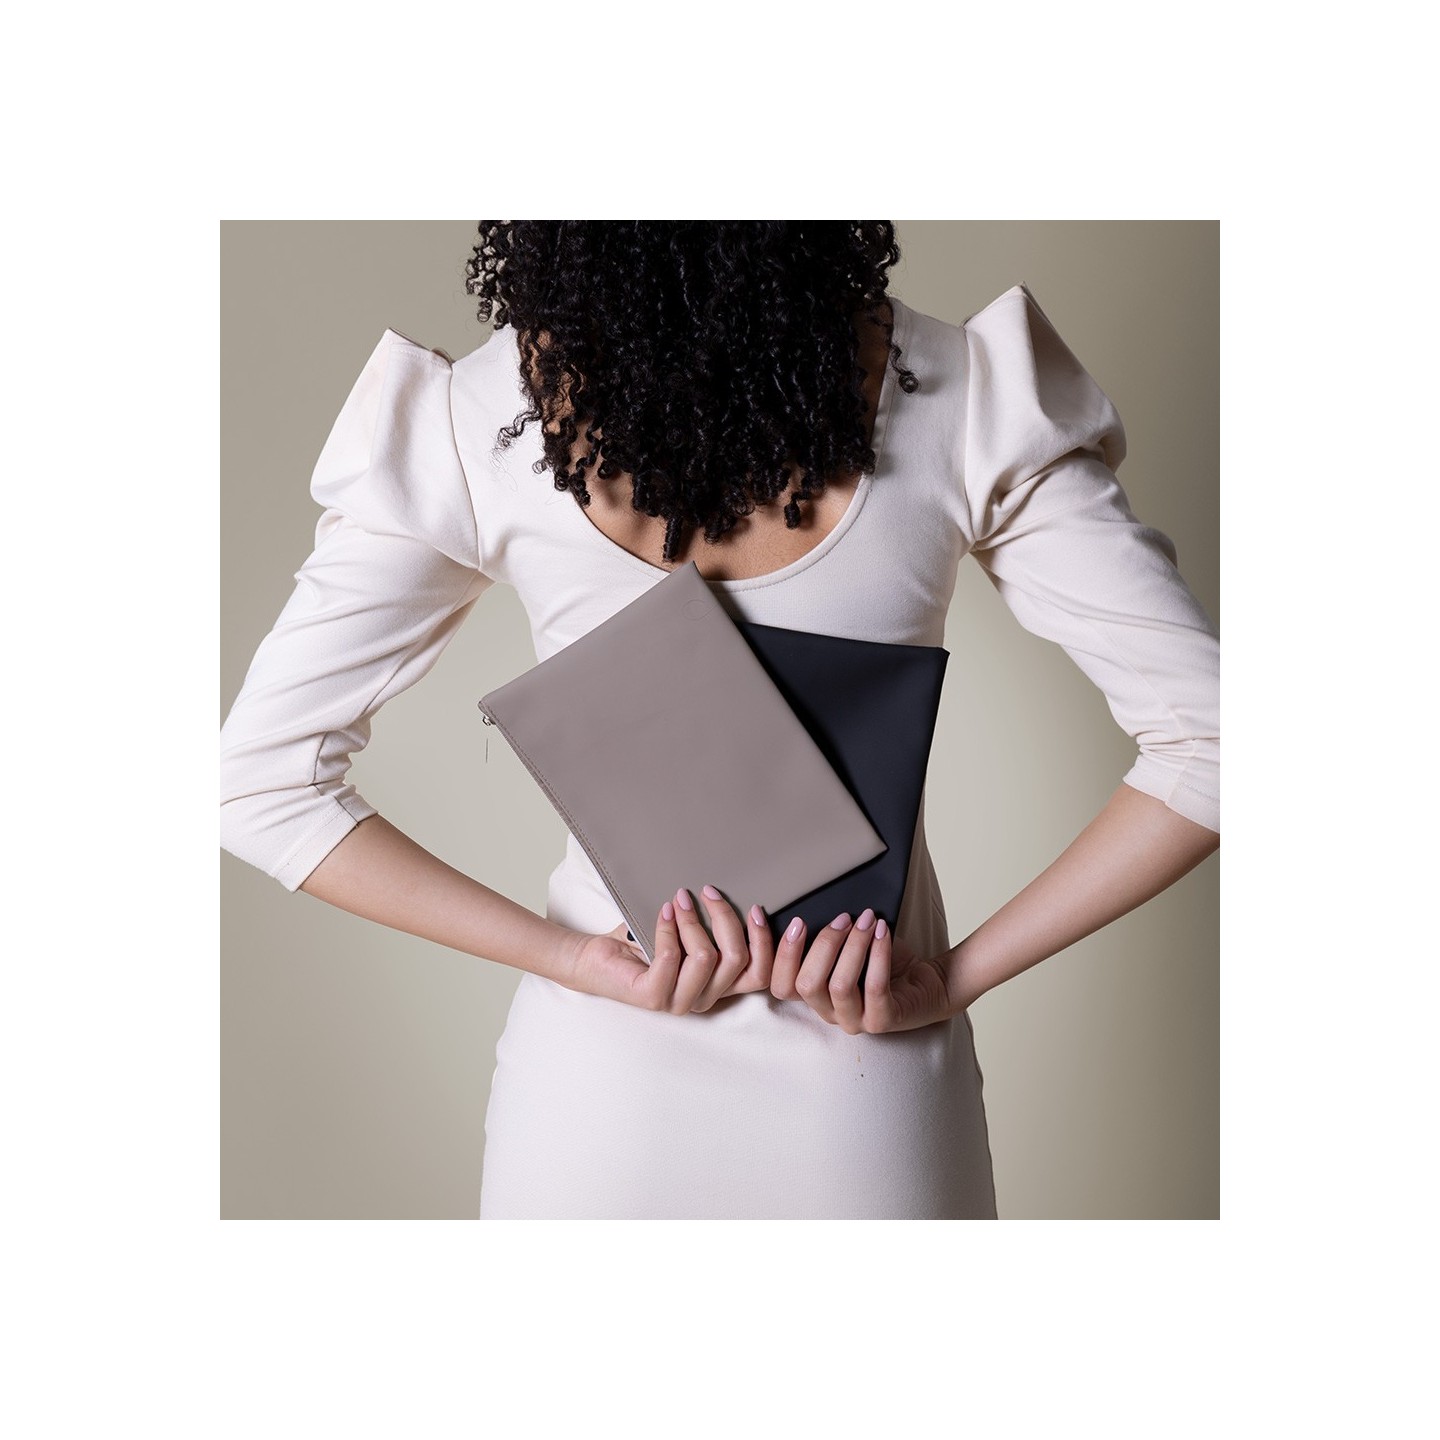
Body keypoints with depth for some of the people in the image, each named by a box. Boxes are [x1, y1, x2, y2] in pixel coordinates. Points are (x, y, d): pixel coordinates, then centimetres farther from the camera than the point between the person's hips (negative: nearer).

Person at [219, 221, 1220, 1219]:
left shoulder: (480, 416, -13)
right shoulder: (959, 392, -14)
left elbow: (259, 781, -10)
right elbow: (1206, 744, -12)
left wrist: (574, 959, -11)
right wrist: (952, 979, -9)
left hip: (602, 1082, 1)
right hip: (872, 1099, 1)